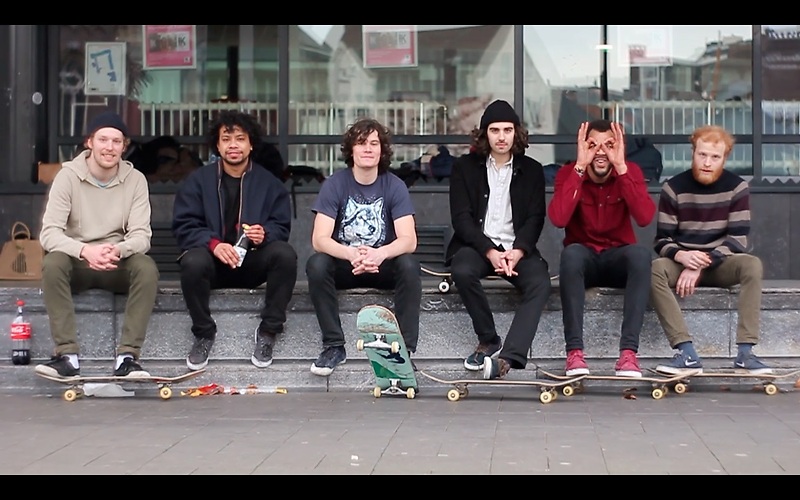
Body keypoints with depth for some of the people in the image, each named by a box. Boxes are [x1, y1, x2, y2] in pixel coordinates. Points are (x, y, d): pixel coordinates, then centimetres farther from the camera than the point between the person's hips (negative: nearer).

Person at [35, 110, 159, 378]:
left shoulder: (135, 180, -2)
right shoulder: (68, 176, -6)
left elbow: (142, 236, -9)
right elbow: (49, 233, -15)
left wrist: (118, 250, -34)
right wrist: (85, 250, -36)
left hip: (118, 265, 1)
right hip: (77, 263, -1)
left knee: (147, 268, -30)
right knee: (52, 263, -33)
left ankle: (127, 357, -30)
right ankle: (68, 356, -32)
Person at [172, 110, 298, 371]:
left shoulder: (269, 183, 8)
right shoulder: (198, 180, 5)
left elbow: (282, 227, 3)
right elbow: (184, 226, -4)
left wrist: (265, 234, -22)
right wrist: (214, 244, -23)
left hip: (253, 262, 1)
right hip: (213, 258, -1)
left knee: (285, 254, -30)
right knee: (193, 262, -35)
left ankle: (268, 331, -15)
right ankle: (204, 334, -13)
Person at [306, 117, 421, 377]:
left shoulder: (395, 186, -7)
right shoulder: (334, 184, -9)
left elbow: (408, 240, -16)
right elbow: (319, 239, -17)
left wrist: (381, 254, -39)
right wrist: (352, 254, -38)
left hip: (383, 265, 0)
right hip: (344, 263, 0)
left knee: (409, 265, -30)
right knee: (316, 265, -30)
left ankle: (405, 349, -22)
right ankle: (334, 346, -20)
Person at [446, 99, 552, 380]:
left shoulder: (532, 170, 12)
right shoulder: (464, 167, 7)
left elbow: (535, 218, 4)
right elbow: (461, 218, -2)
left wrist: (518, 251, -16)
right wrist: (490, 251, -18)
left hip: (517, 248, 1)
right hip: (477, 245, -1)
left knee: (540, 282, -31)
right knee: (463, 271, -35)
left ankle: (508, 356, -40)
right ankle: (488, 341, -16)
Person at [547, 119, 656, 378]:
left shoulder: (631, 172, -6)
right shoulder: (568, 173, -8)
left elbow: (645, 218, -24)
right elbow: (558, 219, -28)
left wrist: (621, 167, -27)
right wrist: (580, 167, -26)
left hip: (618, 260, 1)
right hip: (583, 260, -1)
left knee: (641, 253, -32)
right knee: (571, 252, -35)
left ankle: (628, 352, -36)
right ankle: (574, 351, -36)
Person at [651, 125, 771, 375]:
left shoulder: (737, 187, -4)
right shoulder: (673, 188, -4)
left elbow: (738, 240, -11)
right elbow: (662, 240, -4)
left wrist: (702, 264, -23)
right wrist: (681, 256, -27)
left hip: (721, 264, 0)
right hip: (683, 263, 0)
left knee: (753, 265, -32)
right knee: (655, 269, -33)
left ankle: (745, 353, -35)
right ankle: (687, 353, -39)